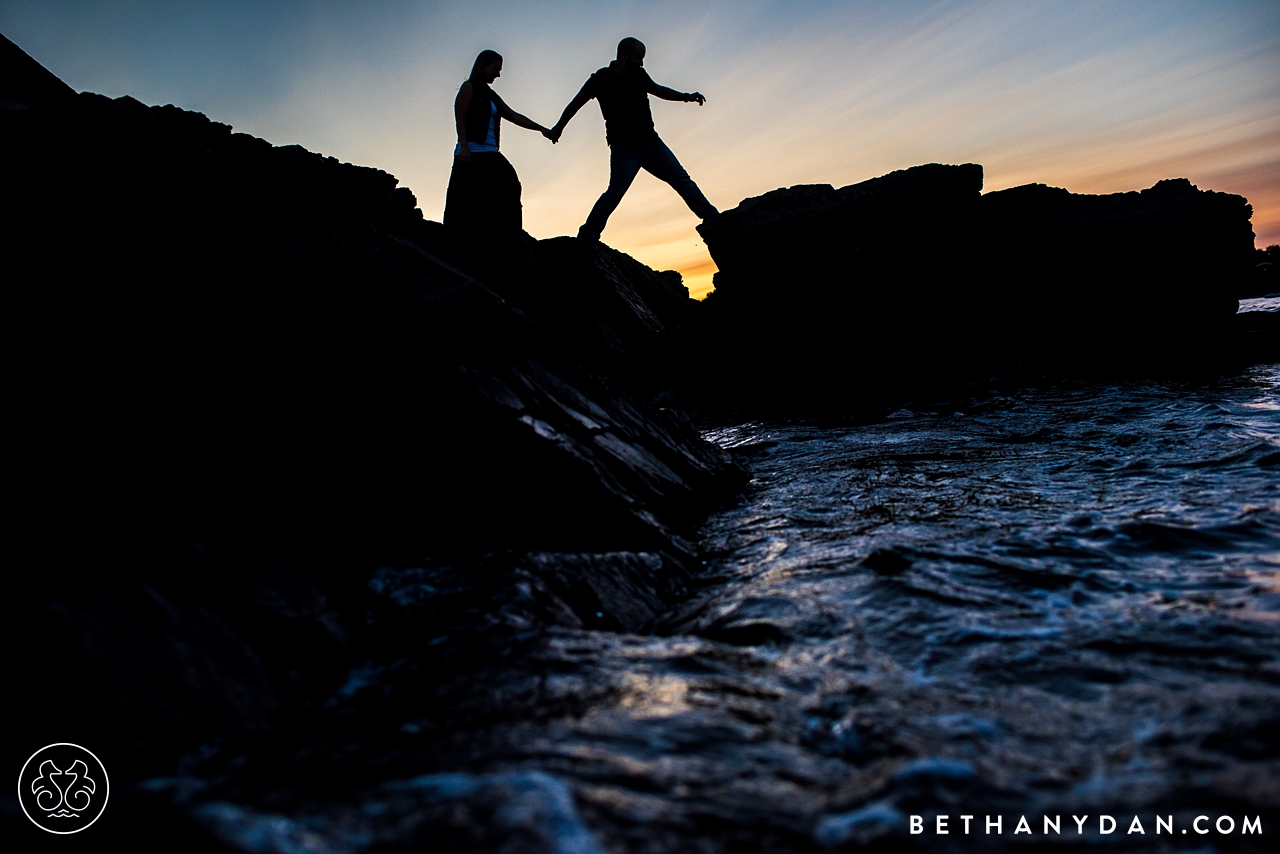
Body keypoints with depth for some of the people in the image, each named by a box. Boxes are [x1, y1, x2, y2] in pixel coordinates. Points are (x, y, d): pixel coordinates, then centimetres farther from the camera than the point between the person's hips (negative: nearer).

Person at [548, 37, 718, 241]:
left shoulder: (639, 75, 11)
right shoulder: (602, 78, -5)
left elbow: (659, 90, 29)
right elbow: (576, 103, 4)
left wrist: (686, 96, 19)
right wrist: (558, 128, 10)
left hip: (650, 141, 6)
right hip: (624, 146, -6)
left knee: (682, 179, 4)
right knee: (616, 192, -18)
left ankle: (714, 220, 8)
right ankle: (587, 237, -13)